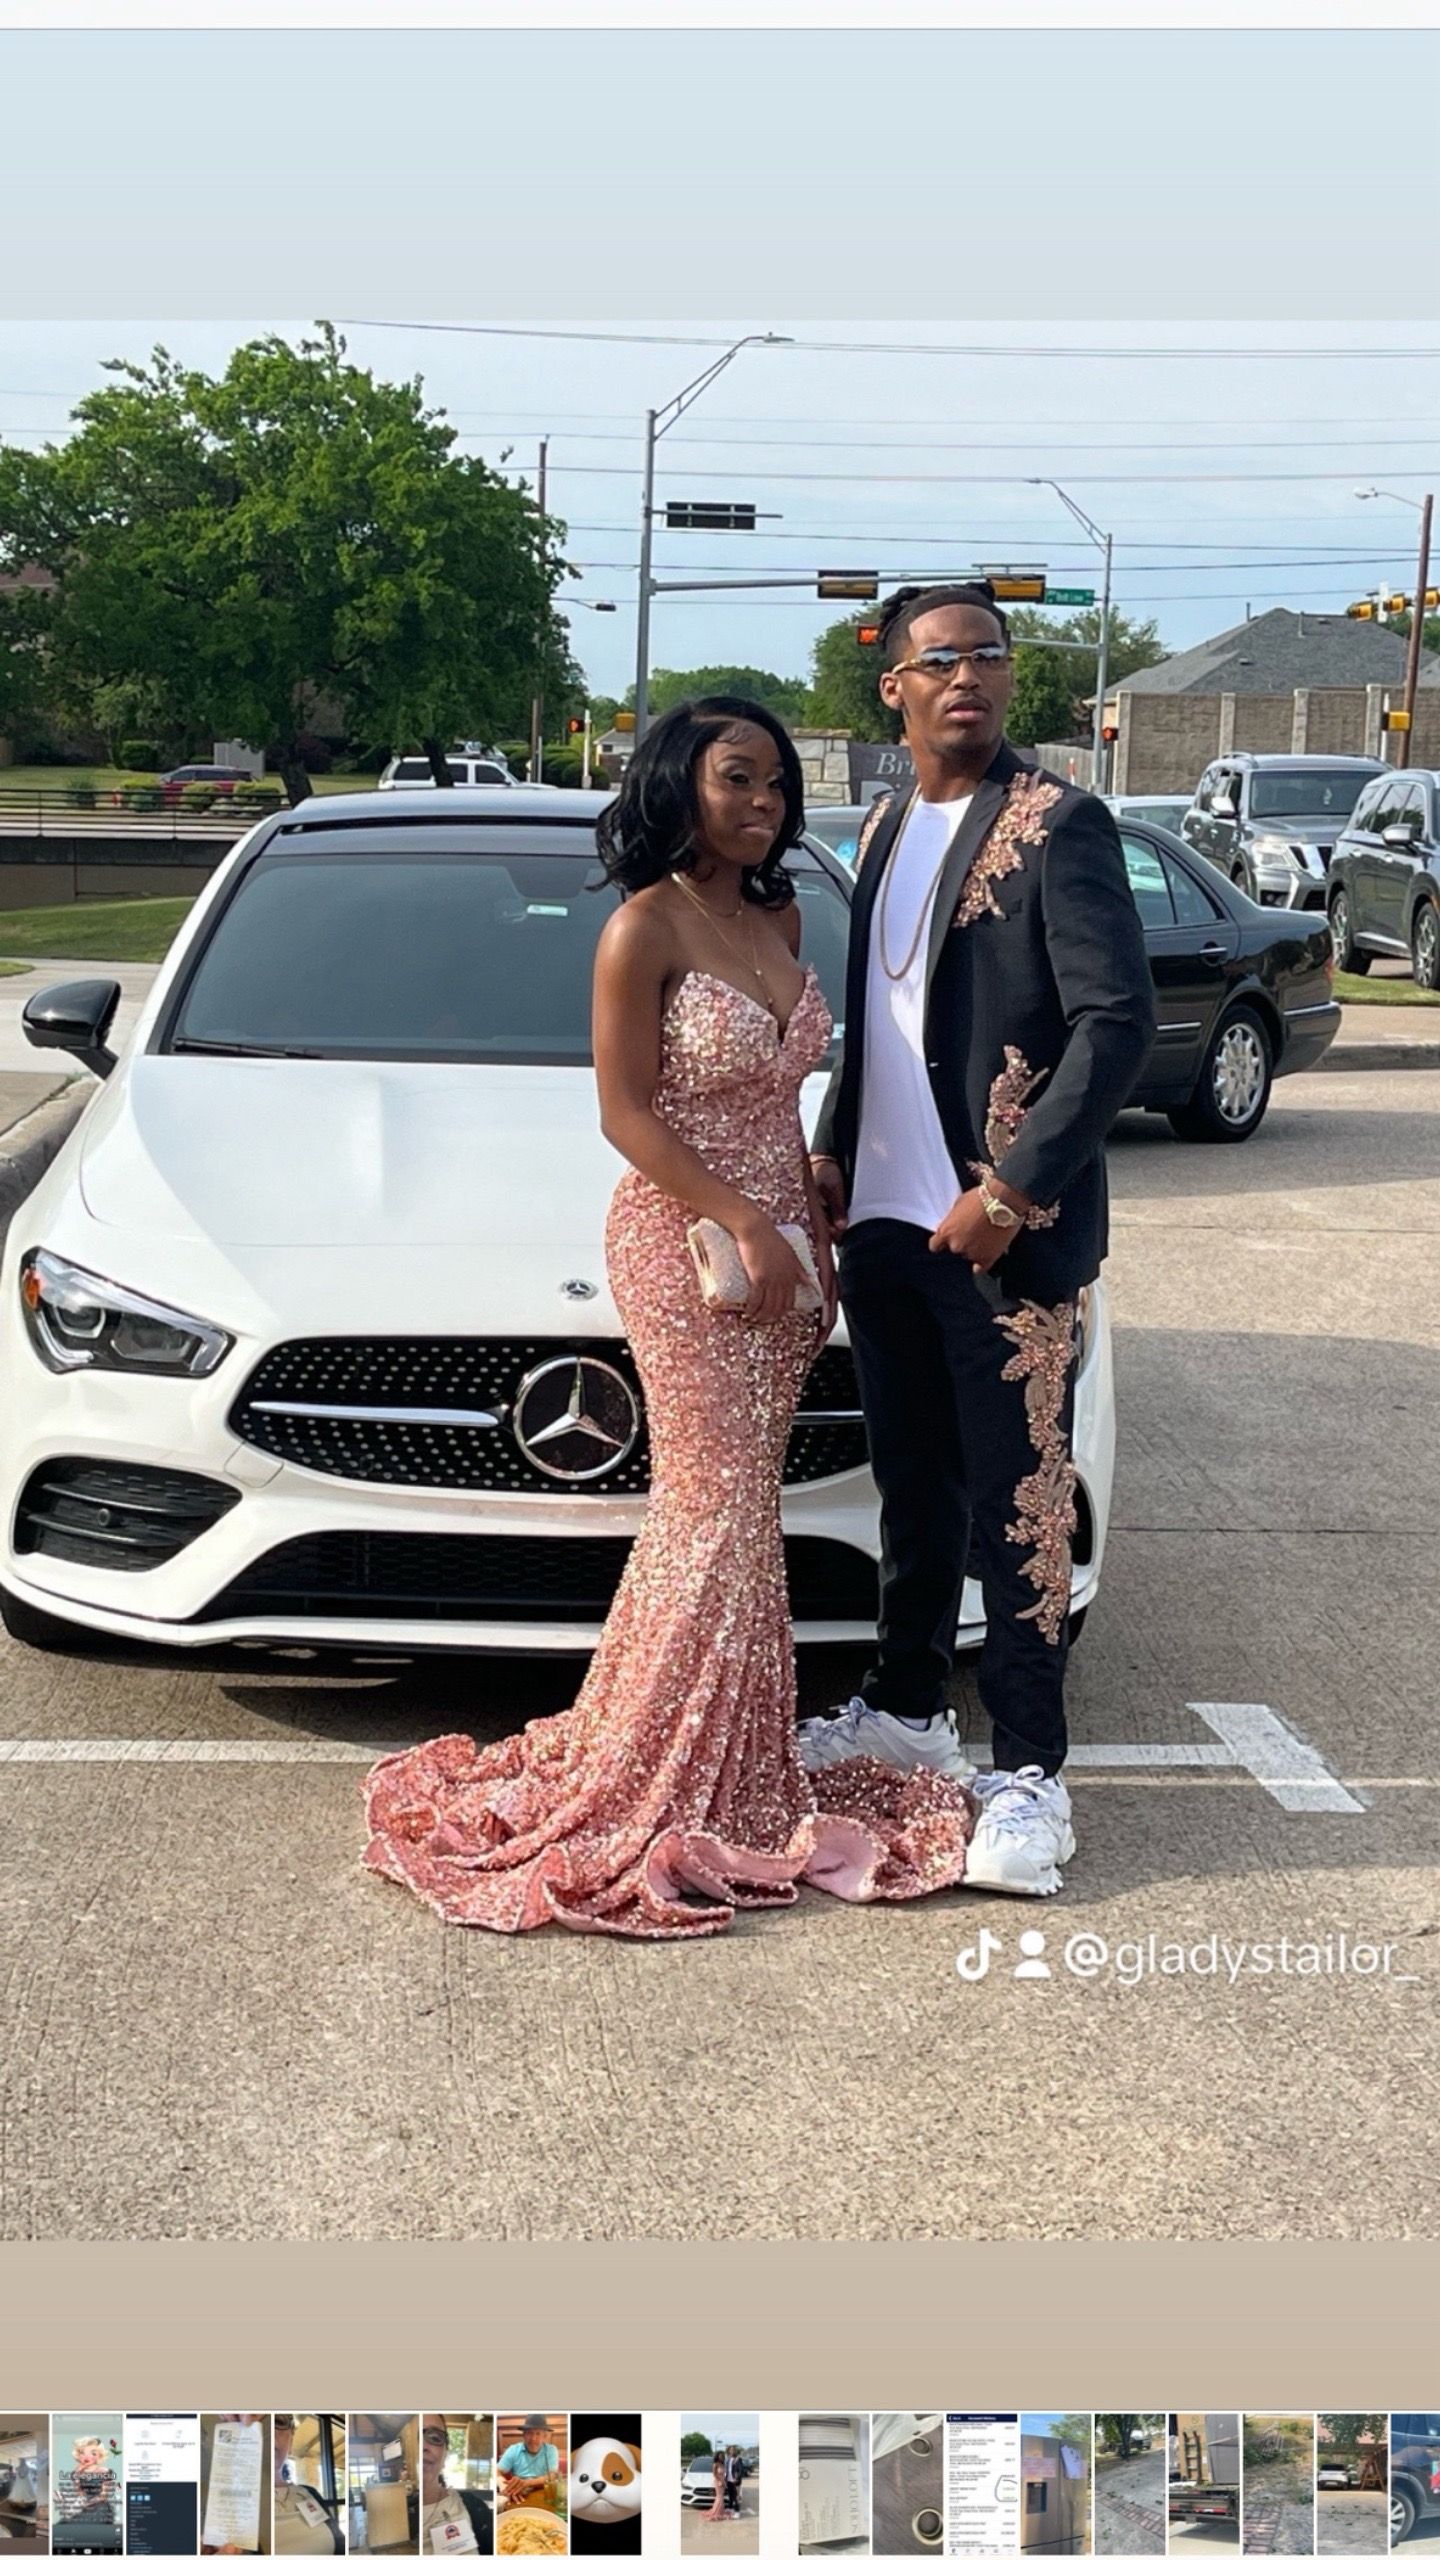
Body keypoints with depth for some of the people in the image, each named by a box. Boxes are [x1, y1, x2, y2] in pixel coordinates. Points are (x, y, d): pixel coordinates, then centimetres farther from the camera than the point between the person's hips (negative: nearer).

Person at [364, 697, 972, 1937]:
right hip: (683, 1245, -7)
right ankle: (690, 1793, 8)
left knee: (729, 1505, 11)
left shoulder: (779, 919, 12)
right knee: (722, 1510, -4)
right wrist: (744, 1228, -17)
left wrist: (813, 1228, 10)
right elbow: (627, 1113, -14)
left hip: (781, 1245, 7)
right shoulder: (646, 929, -11)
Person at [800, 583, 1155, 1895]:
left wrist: (1009, 1192, -18)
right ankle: (908, 1708, 33)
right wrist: (834, 1155, 9)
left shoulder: (1057, 826, -9)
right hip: (887, 1219, 7)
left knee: (1015, 1501, 0)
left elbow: (1119, 1022, -15)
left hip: (1007, 1233, -7)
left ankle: (1030, 1775, 9)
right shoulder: (883, 831, 14)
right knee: (914, 1484, 18)